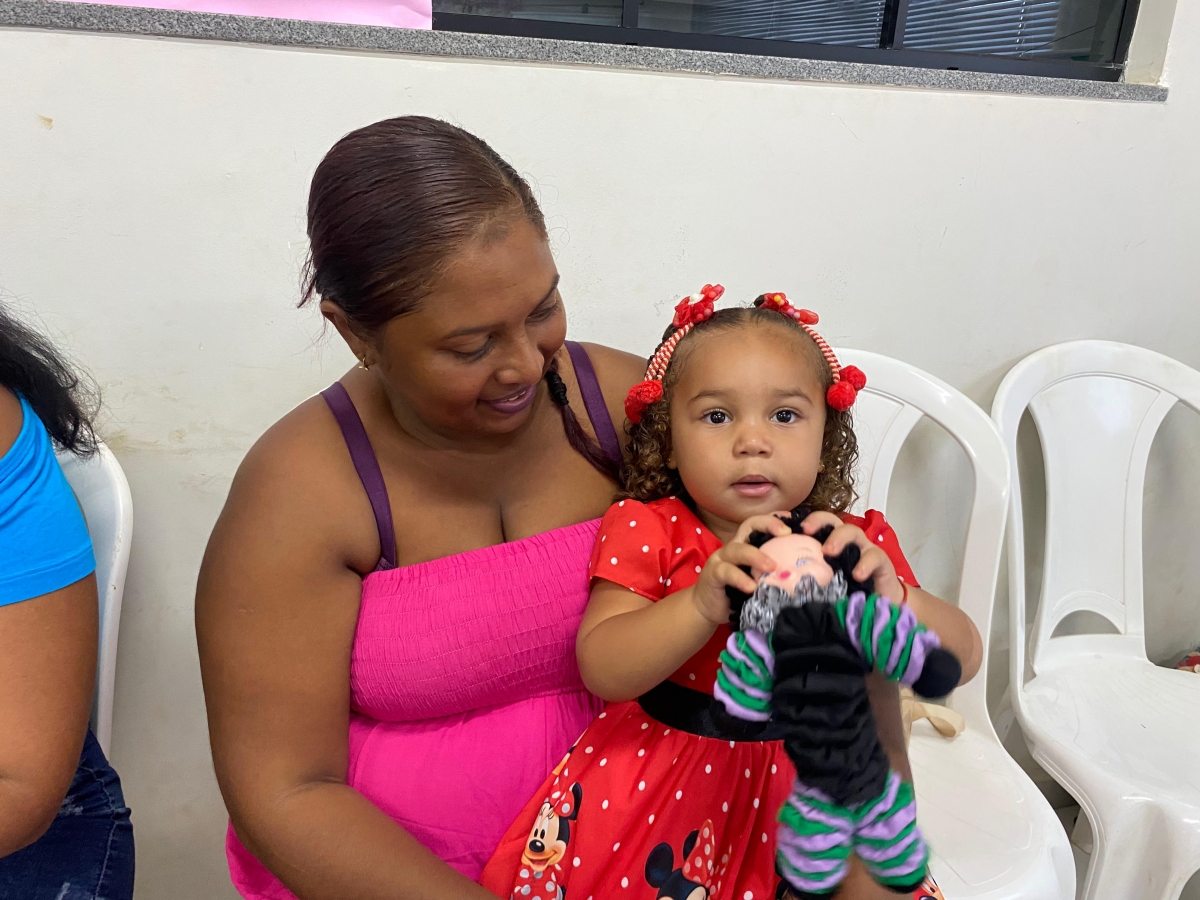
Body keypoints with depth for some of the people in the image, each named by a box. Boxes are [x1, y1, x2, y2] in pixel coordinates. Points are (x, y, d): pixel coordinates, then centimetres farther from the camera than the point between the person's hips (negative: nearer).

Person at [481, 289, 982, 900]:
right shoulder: (646, 530, -10)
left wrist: (888, 592, -31)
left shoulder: (853, 543, -4)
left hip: (802, 789, 2)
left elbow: (963, 657, -10)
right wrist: (704, 601, -36)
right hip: (655, 783, -1)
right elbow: (601, 670, -20)